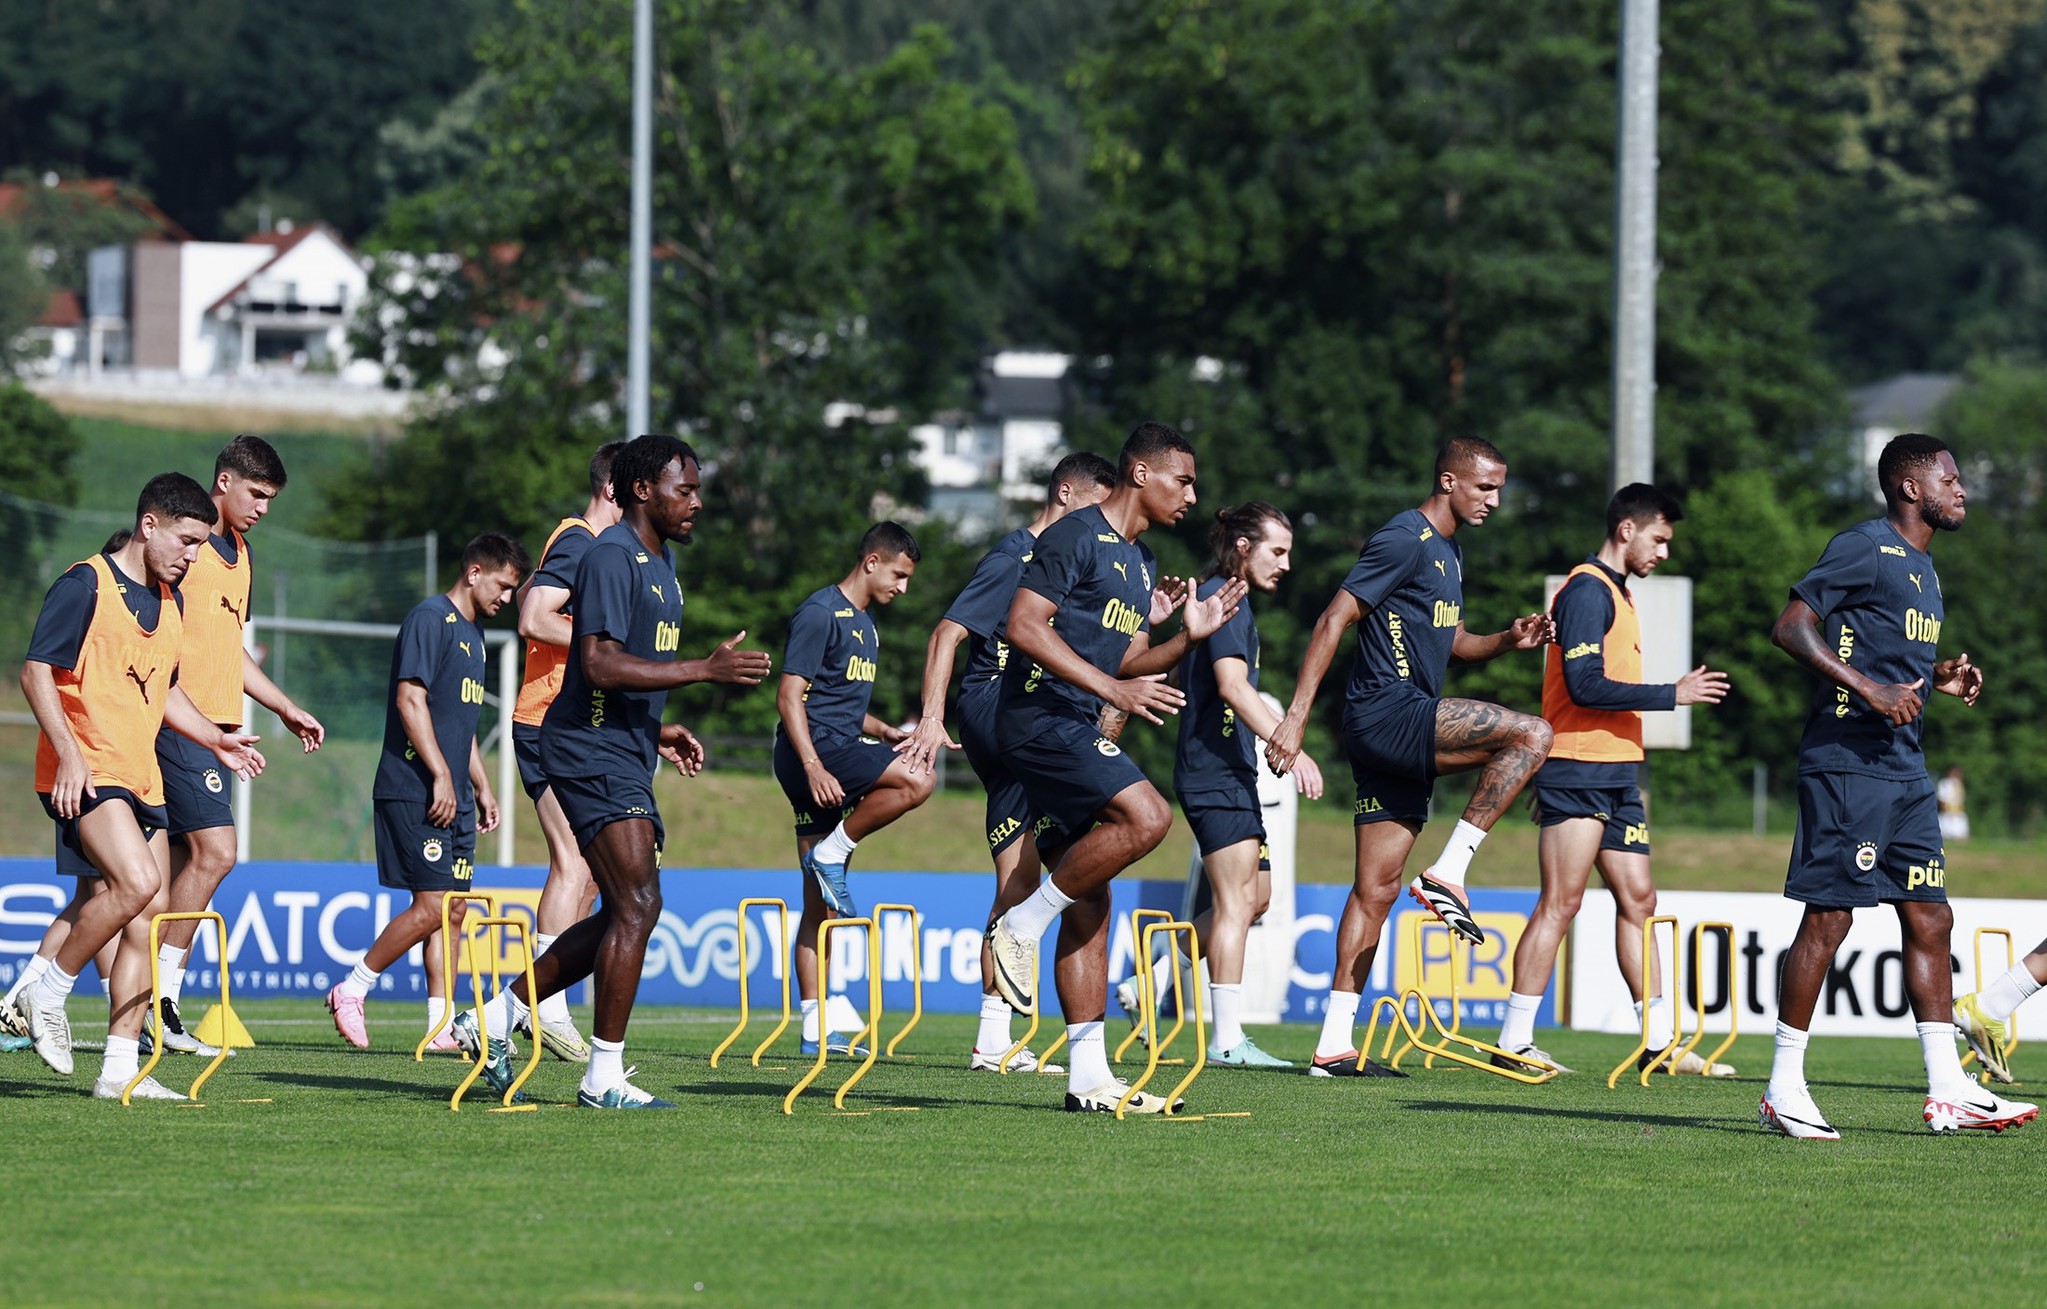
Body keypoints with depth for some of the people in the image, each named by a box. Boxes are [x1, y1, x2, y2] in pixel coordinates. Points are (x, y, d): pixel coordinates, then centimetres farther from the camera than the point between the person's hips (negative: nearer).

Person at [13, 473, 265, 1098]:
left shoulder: (170, 602, 17)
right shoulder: (86, 585, -8)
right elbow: (36, 671, -11)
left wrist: (216, 739, 20)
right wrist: (69, 751, -20)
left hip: (141, 776, 9)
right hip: (85, 774, -8)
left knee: (149, 916, 2)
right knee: (137, 882, -26)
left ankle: (121, 1068, 4)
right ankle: (47, 995, -9)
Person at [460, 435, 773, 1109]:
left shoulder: (661, 561, 18)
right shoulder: (611, 558, -14)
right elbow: (600, 665, -24)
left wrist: (657, 728, 18)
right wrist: (704, 669, -25)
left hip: (625, 757, 11)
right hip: (592, 754, -11)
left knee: (625, 915, 12)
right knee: (638, 905, -15)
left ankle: (496, 1017, 21)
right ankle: (603, 1077, -13)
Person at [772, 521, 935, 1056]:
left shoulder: (866, 626, 22)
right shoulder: (821, 613, -7)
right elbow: (790, 696, -14)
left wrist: (887, 732, 14)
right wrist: (814, 767, -23)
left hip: (839, 750, 9)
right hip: (813, 751, -9)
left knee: (820, 908, 6)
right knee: (917, 780, -28)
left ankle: (816, 1029, 5)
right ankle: (831, 852, -14)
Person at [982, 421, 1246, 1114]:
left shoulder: (1141, 562, 20)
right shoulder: (1077, 537, -9)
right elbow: (1023, 626, -18)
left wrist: (1188, 637, 8)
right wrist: (1113, 689, -22)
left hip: (1073, 730, 10)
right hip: (1039, 714, -10)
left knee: (1089, 904, 5)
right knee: (1146, 816, -27)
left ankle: (1089, 1076, 4)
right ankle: (1021, 927, -15)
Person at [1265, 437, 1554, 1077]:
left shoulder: (1448, 553, 20)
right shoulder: (1404, 540, -10)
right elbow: (1333, 622, -15)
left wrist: (1507, 640, 11)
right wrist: (1295, 717, -20)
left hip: (1402, 736, 10)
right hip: (1386, 710, -10)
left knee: (1377, 888, 6)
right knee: (1532, 735, -20)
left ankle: (1335, 1043, 5)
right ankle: (1447, 875, -16)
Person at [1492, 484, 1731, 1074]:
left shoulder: (1615, 593, 20)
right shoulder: (1588, 591, -11)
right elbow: (1586, 686, -20)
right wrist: (1673, 694, -17)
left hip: (1615, 774, 10)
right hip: (1580, 768, -10)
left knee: (1637, 900, 8)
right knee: (1560, 903, -9)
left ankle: (1660, 1042, 10)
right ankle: (1514, 1042, -6)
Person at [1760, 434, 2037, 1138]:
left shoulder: (1922, 567, 21)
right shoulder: (1865, 548, -9)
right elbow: (1791, 626, -16)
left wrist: (1939, 678, 12)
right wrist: (1868, 688, -22)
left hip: (1904, 769, 10)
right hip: (1846, 761, -10)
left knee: (1929, 919, 6)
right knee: (1828, 916, -8)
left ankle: (1948, 1091, 8)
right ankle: (1784, 1090, -3)